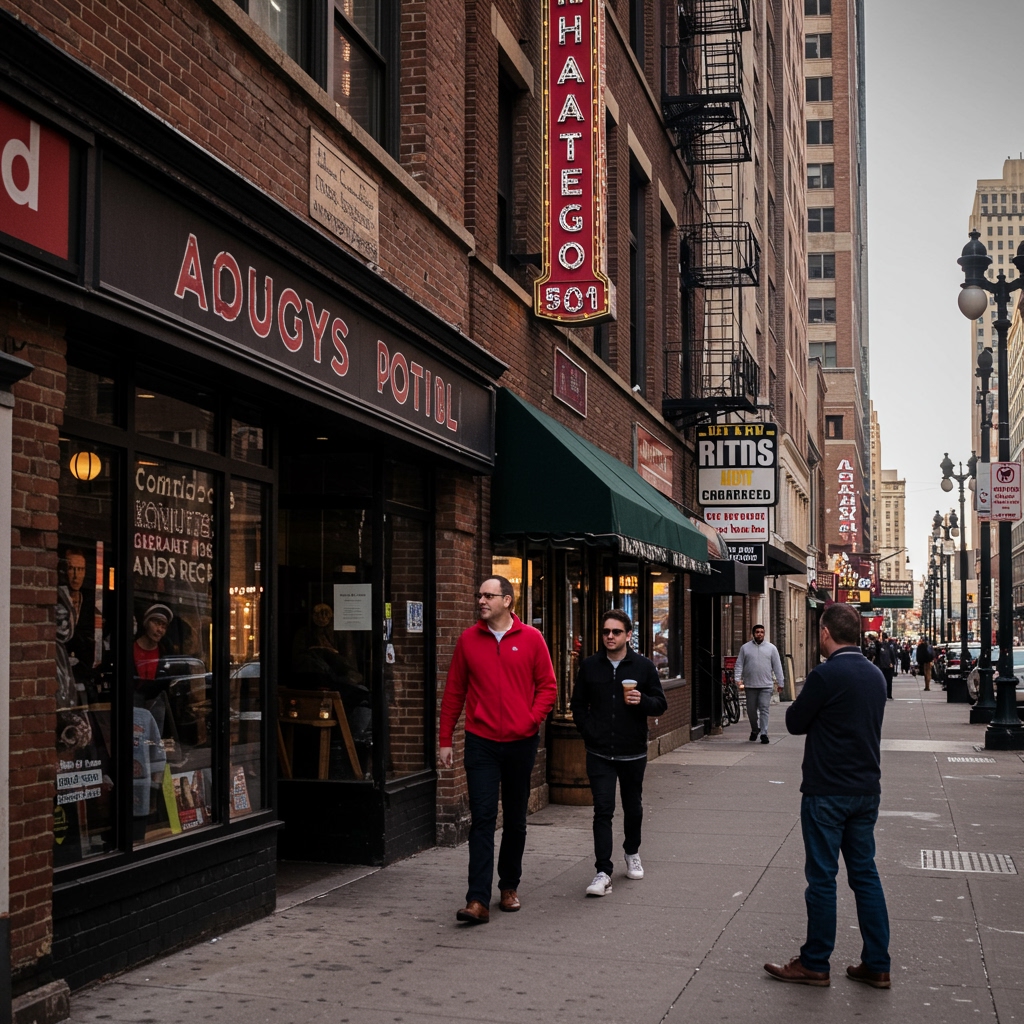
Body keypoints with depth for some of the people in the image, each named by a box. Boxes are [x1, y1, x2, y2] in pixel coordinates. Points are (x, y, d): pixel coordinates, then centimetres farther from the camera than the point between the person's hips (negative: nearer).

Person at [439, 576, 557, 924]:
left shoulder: (531, 639, 0)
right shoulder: (469, 639, 2)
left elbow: (547, 686, 4)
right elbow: (454, 692, 6)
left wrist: (532, 719, -11)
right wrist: (445, 739, 4)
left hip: (521, 743, 1)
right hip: (482, 742, -1)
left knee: (515, 820, 13)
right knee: (482, 819, -7)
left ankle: (509, 886, 30)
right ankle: (478, 901, -10)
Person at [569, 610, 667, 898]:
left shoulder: (644, 666, 0)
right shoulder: (589, 666, 3)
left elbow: (661, 704, 3)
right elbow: (578, 705, 11)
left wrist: (642, 701, -17)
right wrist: (589, 732, -2)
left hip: (633, 752, 1)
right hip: (599, 753, 0)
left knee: (633, 807, 16)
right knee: (603, 810, -9)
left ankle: (632, 853, 41)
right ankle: (603, 873, -11)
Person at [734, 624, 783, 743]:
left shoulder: (771, 648, 7)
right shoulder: (745, 648, 7)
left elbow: (777, 666, 8)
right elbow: (739, 664, 7)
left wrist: (780, 683, 4)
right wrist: (737, 678, -7)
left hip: (766, 685, -1)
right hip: (750, 685, 1)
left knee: (764, 709, -7)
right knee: (751, 710, 9)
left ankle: (764, 733, -5)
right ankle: (754, 730, 29)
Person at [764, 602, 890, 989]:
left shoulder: (826, 675, -17)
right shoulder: (875, 675, 7)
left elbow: (795, 723, -8)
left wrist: (804, 704, 10)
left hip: (827, 793, -7)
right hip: (866, 789, 7)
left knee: (822, 877, 2)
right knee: (865, 873, 12)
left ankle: (814, 964, 11)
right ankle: (876, 965, 16)